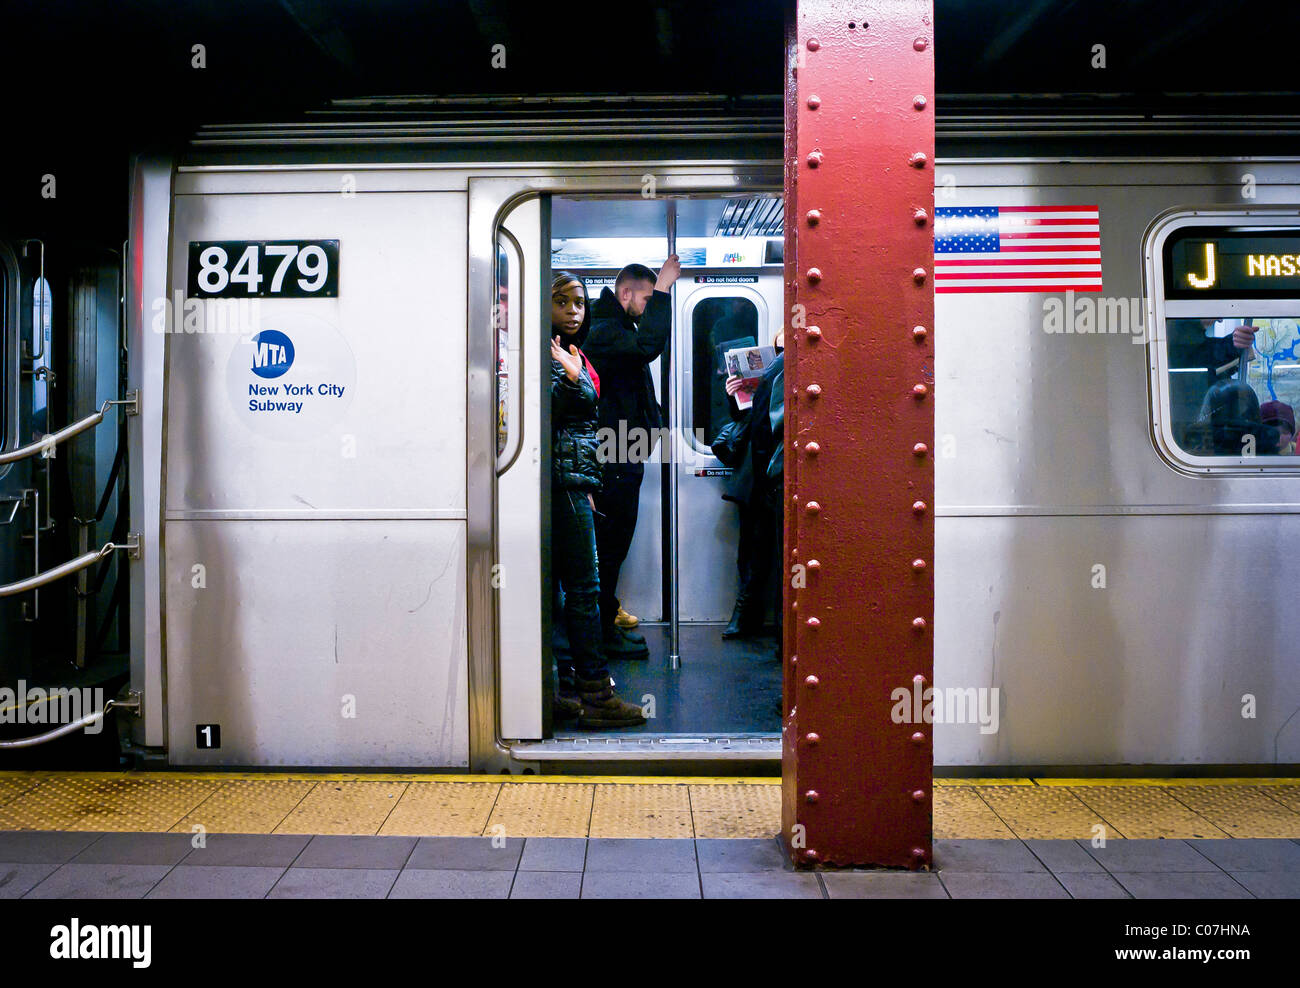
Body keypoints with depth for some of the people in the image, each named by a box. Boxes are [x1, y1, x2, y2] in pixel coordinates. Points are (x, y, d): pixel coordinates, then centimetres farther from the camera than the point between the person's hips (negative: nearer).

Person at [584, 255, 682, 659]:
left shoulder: (617, 329, 20)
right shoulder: (604, 331, -15)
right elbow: (648, 345, -34)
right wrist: (662, 290, -28)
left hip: (623, 459, 11)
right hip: (614, 460, -11)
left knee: (612, 544, 15)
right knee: (610, 545, -5)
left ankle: (606, 626, 23)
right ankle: (603, 633, 1)